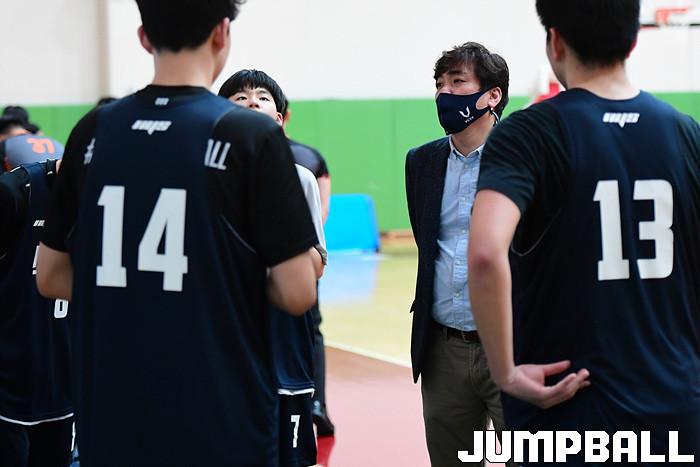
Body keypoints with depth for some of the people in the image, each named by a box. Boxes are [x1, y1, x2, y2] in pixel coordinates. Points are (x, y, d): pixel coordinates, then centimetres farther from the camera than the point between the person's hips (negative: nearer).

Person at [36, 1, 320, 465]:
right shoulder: (251, 135, -11)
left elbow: (51, 278, 9)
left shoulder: (93, 132, 2)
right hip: (222, 422, -4)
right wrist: (246, 279, 7)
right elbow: (297, 294, -13)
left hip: (113, 422, 4)